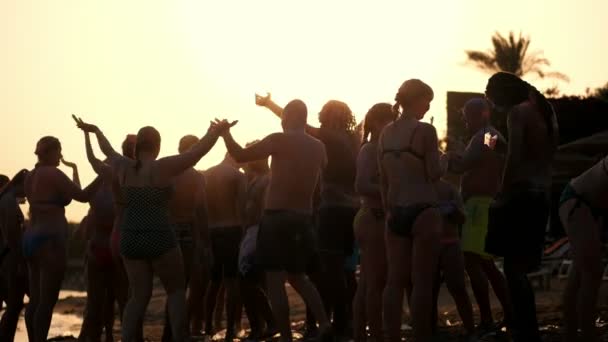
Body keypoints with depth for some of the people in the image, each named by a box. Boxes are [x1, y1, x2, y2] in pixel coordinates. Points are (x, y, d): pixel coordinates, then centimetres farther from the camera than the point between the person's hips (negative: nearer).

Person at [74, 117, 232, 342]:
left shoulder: (123, 167, 5)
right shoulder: (163, 167, -10)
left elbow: (108, 151, 25)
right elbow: (198, 151, -11)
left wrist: (95, 131, 43)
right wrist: (215, 131, 2)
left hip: (130, 239, 5)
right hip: (160, 239, -5)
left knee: (139, 295, 11)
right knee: (176, 292, 8)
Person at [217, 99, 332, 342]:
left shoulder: (280, 140, -8)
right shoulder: (318, 147, 9)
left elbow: (240, 156, -8)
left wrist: (225, 133, 8)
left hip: (277, 217, -6)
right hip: (303, 219, 6)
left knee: (275, 281, -3)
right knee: (298, 277, 20)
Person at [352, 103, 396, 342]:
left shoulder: (376, 150, 17)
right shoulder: (371, 150, -11)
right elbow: (362, 186, -23)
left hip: (372, 220, 10)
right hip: (375, 220, -10)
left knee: (367, 284, 11)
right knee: (377, 284, -9)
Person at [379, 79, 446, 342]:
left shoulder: (386, 133, 11)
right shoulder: (425, 130, -8)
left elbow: (383, 178, 13)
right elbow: (433, 174, -11)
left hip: (396, 212, 6)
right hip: (422, 211, -6)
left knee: (395, 280, 8)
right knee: (422, 281, -3)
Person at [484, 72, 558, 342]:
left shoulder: (518, 112, -7)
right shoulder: (544, 111, 18)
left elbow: (513, 160, -15)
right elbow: (547, 157, 16)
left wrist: (502, 197, -13)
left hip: (521, 195, -9)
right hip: (541, 197, 9)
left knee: (514, 268, -7)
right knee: (520, 268, 13)